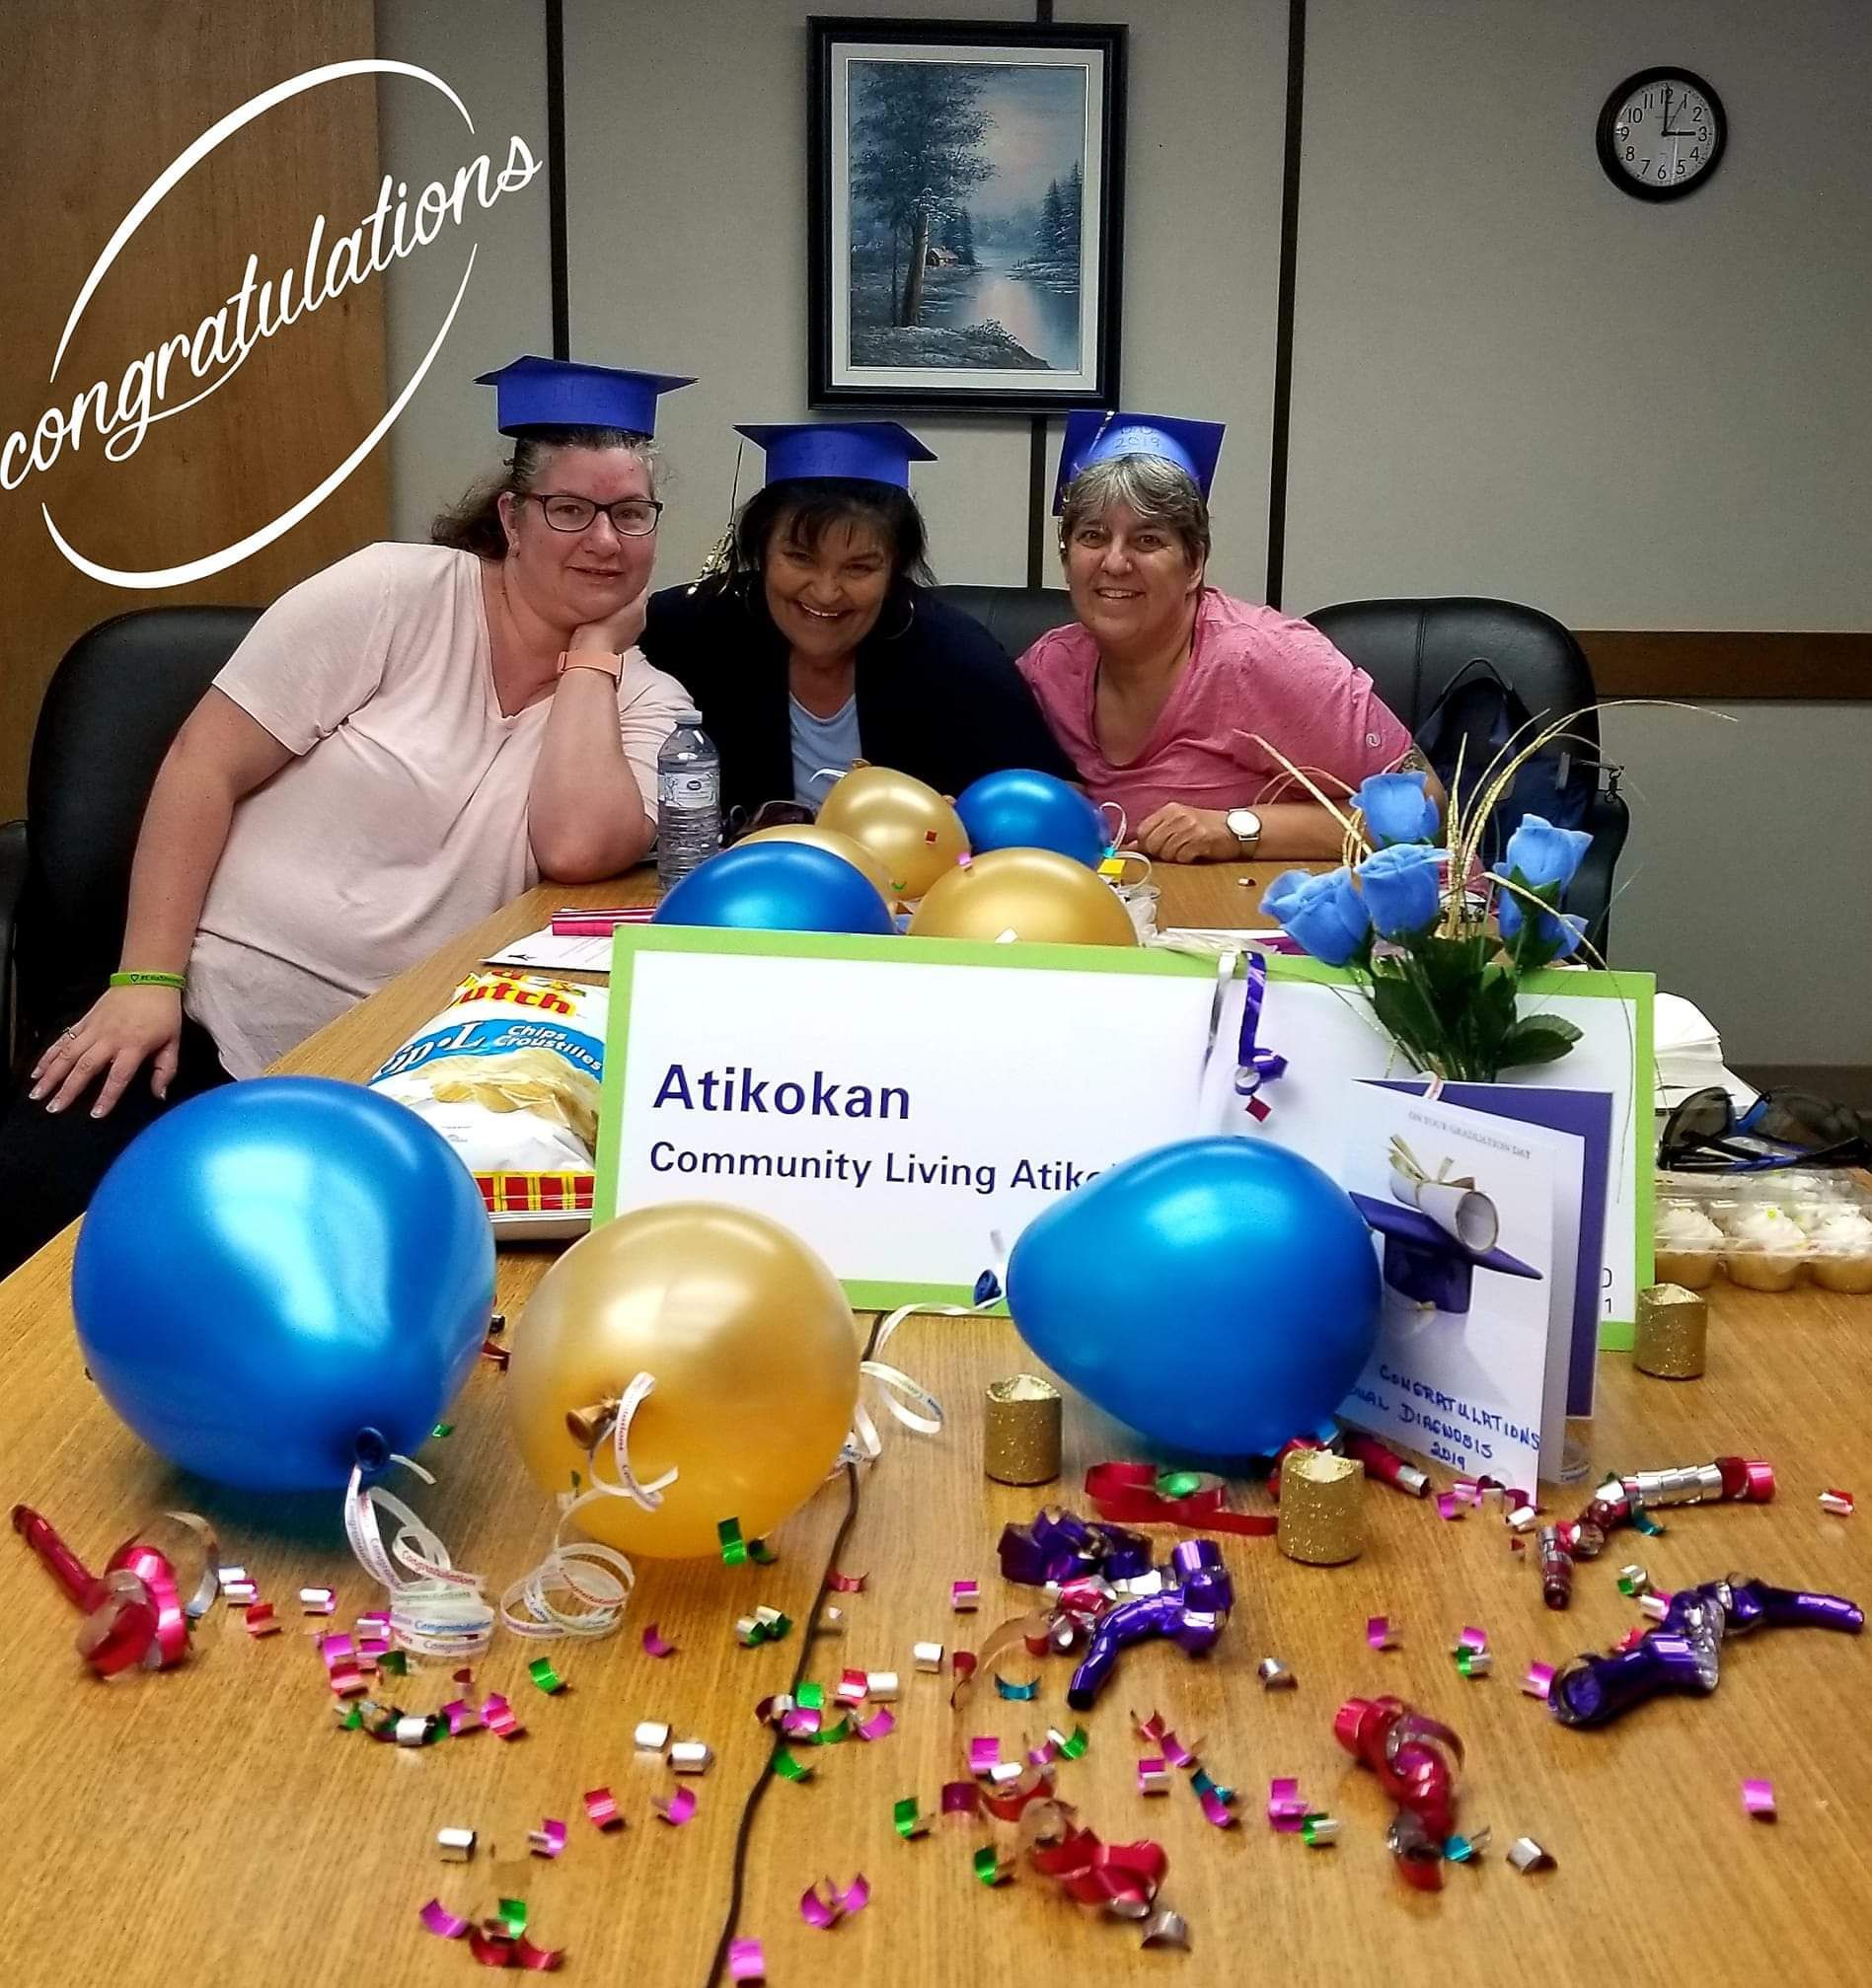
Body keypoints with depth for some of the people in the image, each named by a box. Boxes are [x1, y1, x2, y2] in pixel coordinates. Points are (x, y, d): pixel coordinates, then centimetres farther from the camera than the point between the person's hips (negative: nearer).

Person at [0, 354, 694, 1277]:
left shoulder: (644, 702, 3)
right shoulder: (395, 593, -4)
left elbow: (577, 849, -17)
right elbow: (203, 768, -6)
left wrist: (593, 654, -8)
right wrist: (146, 979, -13)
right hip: (204, 1024, -2)